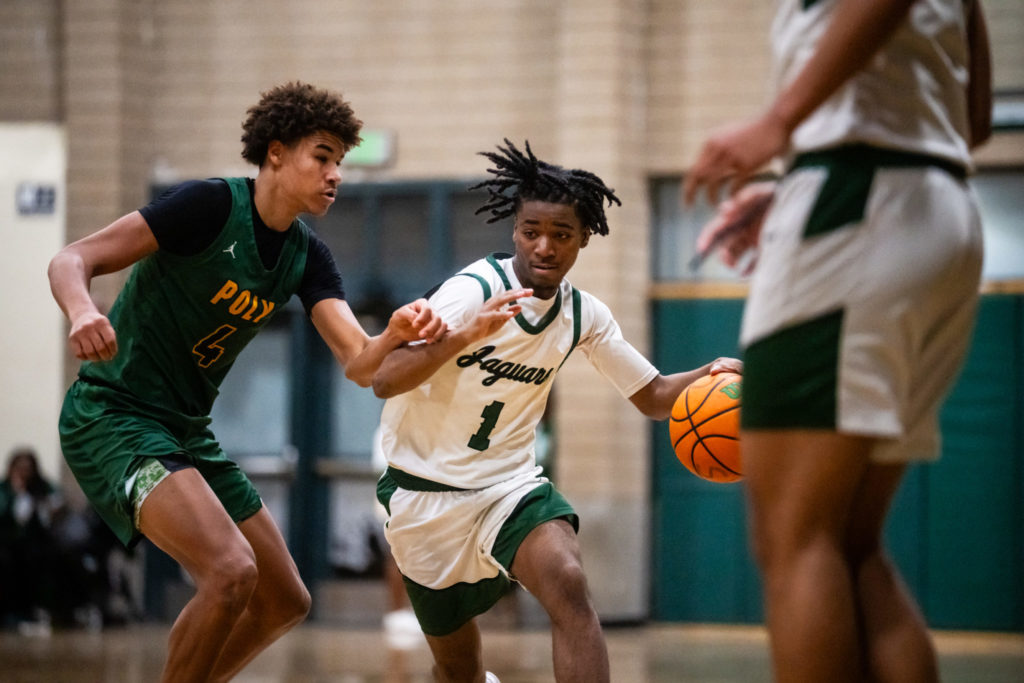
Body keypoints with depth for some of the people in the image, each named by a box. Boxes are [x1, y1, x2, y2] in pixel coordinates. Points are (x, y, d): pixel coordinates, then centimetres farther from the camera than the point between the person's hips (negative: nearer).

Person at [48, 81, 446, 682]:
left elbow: (358, 363, -6)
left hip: (188, 431, 9)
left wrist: (397, 335, -29)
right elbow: (73, 259, -18)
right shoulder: (211, 205, -15)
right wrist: (82, 311, -40)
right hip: (113, 414, -9)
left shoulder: (308, 257, 6)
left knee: (285, 603, 12)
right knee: (232, 572, -28)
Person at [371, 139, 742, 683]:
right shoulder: (473, 291, -19)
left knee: (568, 586, -29)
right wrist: (467, 335, -45)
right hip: (424, 491, -3)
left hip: (510, 485, 3)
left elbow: (654, 396, 8)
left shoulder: (584, 316, -2)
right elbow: (383, 381, -29)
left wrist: (709, 376, -14)